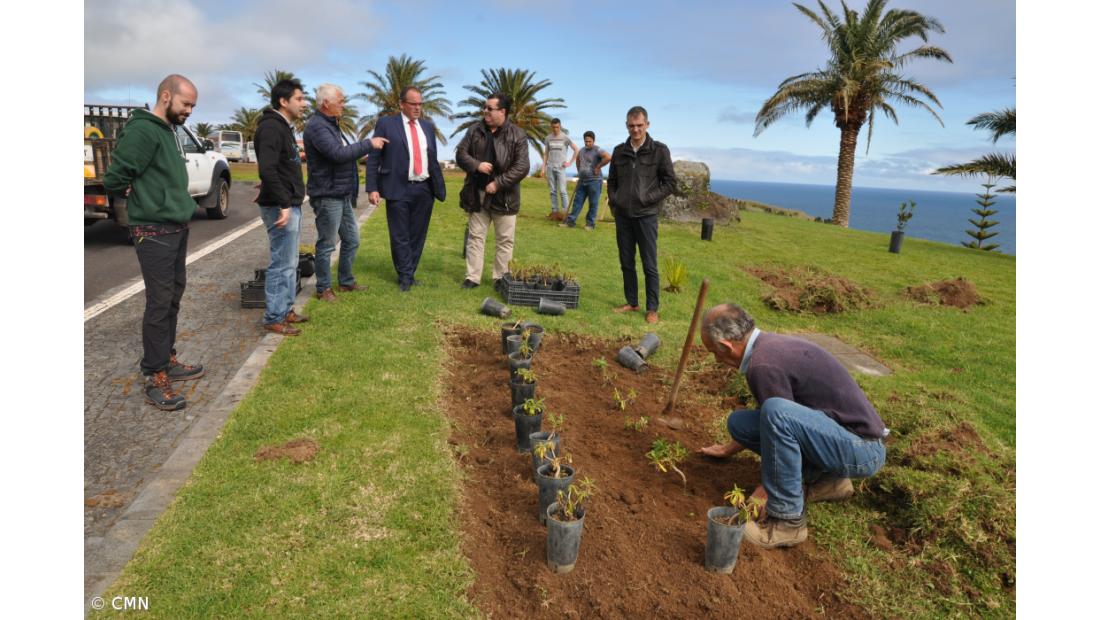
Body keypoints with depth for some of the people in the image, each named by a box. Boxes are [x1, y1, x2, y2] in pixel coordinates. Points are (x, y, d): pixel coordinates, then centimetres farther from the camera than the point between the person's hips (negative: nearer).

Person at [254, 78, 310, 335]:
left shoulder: (284, 127, 17)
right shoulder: (271, 127, -15)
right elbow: (267, 170, -25)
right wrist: (283, 204, -25)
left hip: (291, 204, 10)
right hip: (280, 206, -10)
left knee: (290, 263, 15)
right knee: (282, 264, -5)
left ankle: (286, 310, 25)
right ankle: (273, 318, 4)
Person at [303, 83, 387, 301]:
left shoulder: (331, 124, 17)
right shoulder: (316, 126, -15)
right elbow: (338, 153, -27)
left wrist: (352, 191, 15)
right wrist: (369, 144, -19)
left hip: (343, 195, 10)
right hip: (327, 196, -10)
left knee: (351, 240, 15)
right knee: (327, 244, 0)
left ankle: (346, 281, 28)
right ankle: (323, 289, 12)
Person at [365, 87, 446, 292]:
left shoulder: (428, 126, 12)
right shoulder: (386, 123, -1)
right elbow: (373, 158, -2)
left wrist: (440, 188, 10)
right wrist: (372, 188, -10)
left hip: (424, 190, 4)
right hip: (398, 189, -4)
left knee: (417, 236, 10)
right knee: (400, 237, 3)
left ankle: (409, 274, 23)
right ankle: (405, 276, 16)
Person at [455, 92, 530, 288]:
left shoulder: (517, 135, -7)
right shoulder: (475, 131, 5)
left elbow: (522, 167, -12)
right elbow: (460, 153, 6)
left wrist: (498, 183, -17)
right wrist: (476, 165, -15)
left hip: (504, 196, -2)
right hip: (477, 194, 3)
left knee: (505, 240, 5)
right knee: (475, 236, 7)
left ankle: (500, 278, 17)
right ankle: (473, 277, 15)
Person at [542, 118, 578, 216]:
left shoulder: (565, 137, 0)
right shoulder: (548, 138, 9)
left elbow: (576, 149, 2)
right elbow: (546, 154, 14)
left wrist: (570, 162, -3)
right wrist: (543, 167, 7)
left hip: (560, 167, -3)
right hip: (550, 167, 3)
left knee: (562, 190, -9)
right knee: (552, 191, 5)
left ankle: (565, 211, -7)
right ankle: (554, 211, 10)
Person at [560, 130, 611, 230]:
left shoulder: (597, 150, -11)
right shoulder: (582, 150, 13)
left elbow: (608, 157, -28)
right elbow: (578, 159, 34)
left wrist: (598, 167, -20)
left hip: (594, 181, -8)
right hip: (582, 181, 8)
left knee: (593, 203, 0)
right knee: (577, 201, 9)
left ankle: (590, 224, 8)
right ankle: (571, 221, 13)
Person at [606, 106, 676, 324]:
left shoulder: (659, 150, -2)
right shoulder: (619, 151, 9)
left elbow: (670, 182, -1)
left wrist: (649, 198, -9)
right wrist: (613, 200, 3)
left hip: (646, 216, -4)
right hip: (622, 215, 4)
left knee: (649, 265, 0)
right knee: (626, 263, 11)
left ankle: (652, 308, 8)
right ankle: (631, 302, 23)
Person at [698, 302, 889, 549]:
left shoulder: (762, 364, -22)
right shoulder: (771, 343, 8)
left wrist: (763, 493, -3)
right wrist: (731, 448, 37)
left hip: (863, 448, -9)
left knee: (775, 412, -34)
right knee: (739, 421, 5)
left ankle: (788, 520, -17)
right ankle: (825, 478, 12)